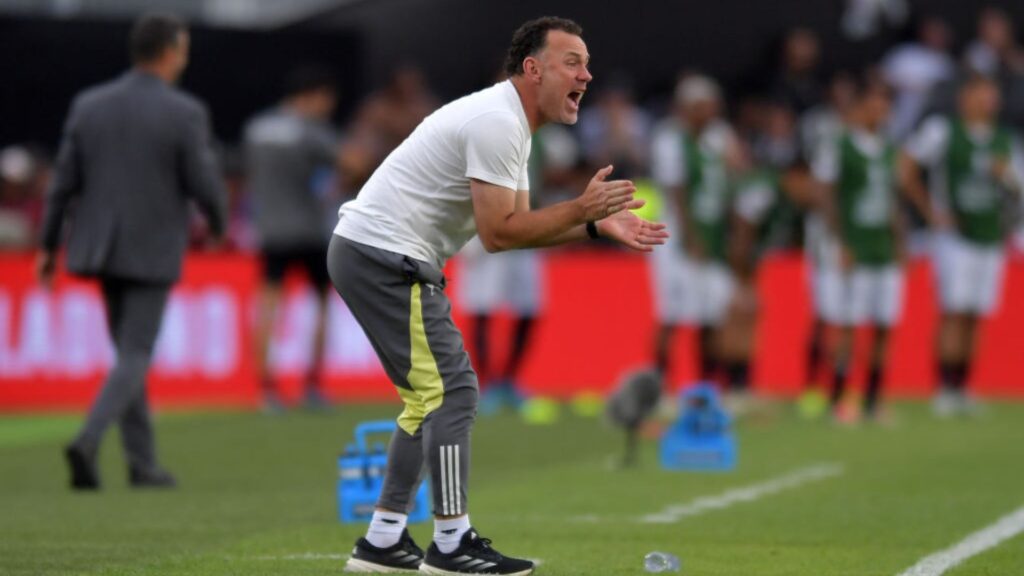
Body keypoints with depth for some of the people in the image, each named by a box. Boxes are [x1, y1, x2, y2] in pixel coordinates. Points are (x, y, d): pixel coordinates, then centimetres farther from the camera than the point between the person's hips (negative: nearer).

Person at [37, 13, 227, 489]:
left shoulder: (89, 105, -1)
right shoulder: (185, 113, -14)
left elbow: (64, 181, 0)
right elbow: (205, 185, -11)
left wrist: (48, 245, 8)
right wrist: (218, 222, 11)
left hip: (102, 246, 5)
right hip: (153, 251, -5)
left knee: (131, 352, 17)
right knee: (134, 359, -1)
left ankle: (143, 463, 17)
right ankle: (87, 442, -23)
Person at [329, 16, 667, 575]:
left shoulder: (506, 121, 16)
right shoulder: (497, 124, -17)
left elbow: (516, 223, 16)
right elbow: (498, 233, -20)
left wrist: (598, 225, 6)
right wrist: (581, 208, -16)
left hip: (367, 252, 11)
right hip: (385, 256, -11)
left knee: (433, 396, 15)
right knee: (451, 389, -9)